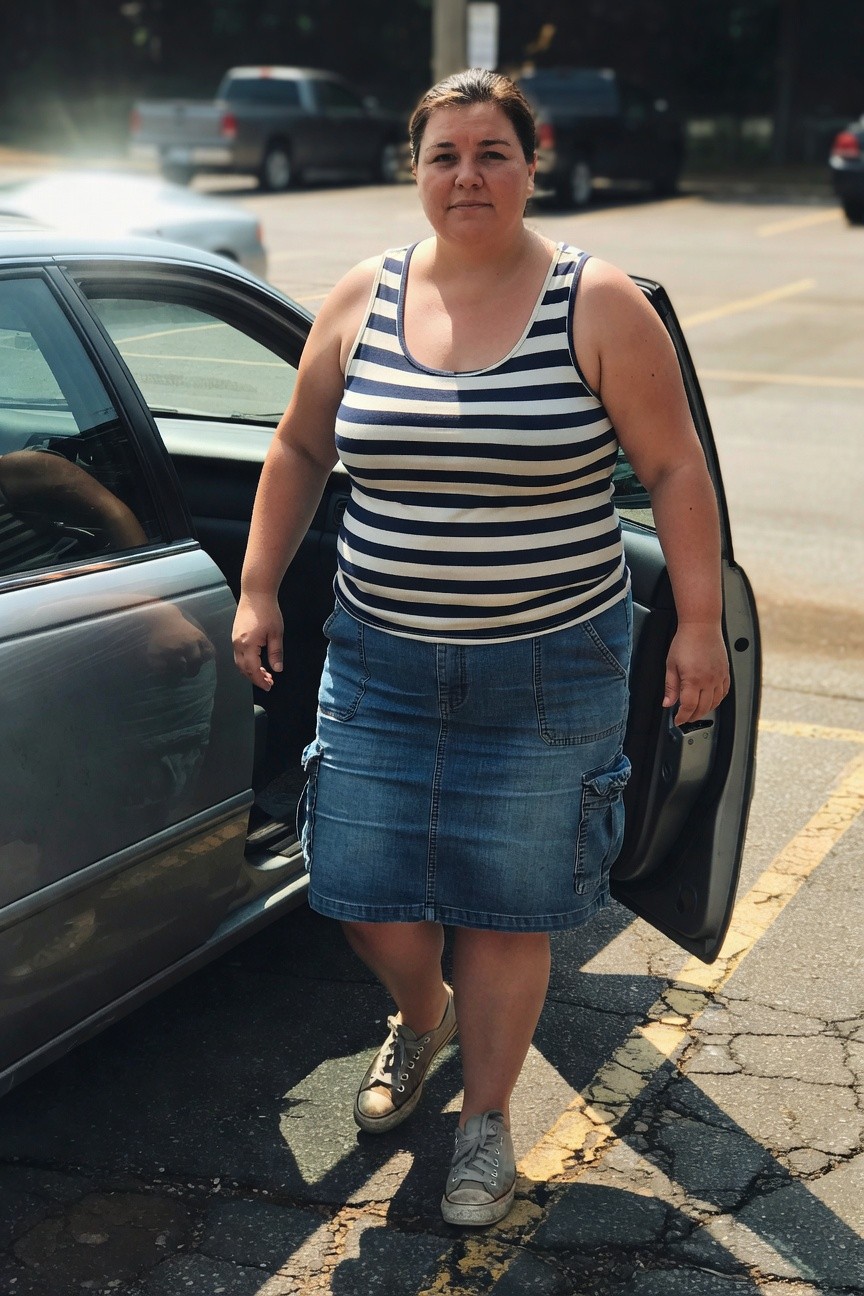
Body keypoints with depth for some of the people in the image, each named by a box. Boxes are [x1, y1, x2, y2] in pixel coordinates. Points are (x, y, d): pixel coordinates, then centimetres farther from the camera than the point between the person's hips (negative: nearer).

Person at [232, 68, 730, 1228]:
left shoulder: (597, 306, -7)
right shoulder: (363, 299, 2)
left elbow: (675, 468, -5)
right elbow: (300, 451, 12)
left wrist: (699, 622, -8)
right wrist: (259, 590, 8)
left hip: (548, 671, -3)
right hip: (383, 657, 3)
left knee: (505, 904, 5)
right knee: (363, 888, 8)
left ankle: (487, 1119, 28)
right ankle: (423, 1016, 43)